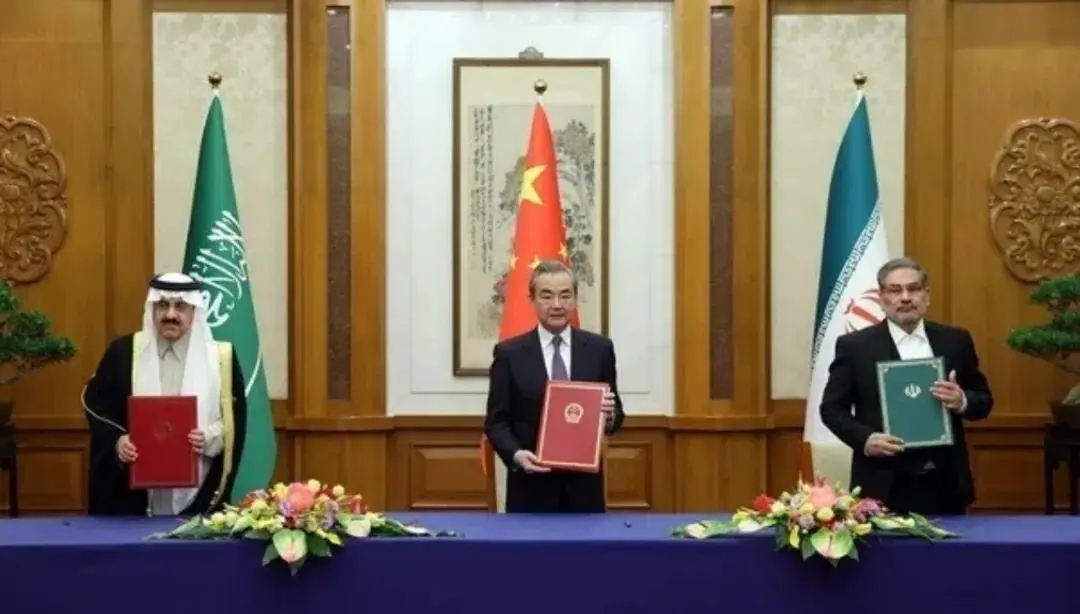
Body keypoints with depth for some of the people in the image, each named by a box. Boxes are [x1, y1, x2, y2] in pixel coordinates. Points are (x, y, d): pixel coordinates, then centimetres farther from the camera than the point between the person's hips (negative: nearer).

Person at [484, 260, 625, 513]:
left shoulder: (599, 348, 6)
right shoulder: (509, 353, 1)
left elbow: (616, 415, 9)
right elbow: (497, 421, 1)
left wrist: (609, 414, -14)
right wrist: (516, 454, -18)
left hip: (584, 483, 1)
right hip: (531, 486, -1)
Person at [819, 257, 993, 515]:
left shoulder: (955, 341, 8)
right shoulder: (855, 346, 0)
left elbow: (984, 400, 12)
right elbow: (832, 407, 2)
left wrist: (962, 401, -11)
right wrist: (866, 439, -16)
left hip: (945, 483, 3)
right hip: (885, 487, -2)